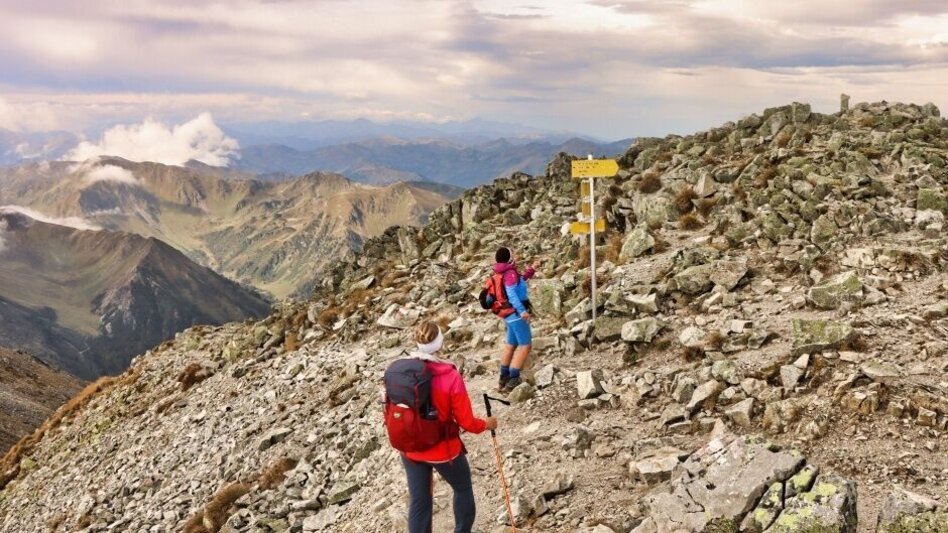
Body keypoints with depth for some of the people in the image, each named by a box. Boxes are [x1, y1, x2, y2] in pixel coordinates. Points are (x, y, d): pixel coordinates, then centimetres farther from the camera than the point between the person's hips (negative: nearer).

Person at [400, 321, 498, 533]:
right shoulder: (450, 376, -24)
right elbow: (466, 421, -16)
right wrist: (486, 424, 5)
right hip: (443, 449, -3)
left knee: (418, 500, 17)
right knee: (463, 489, 24)